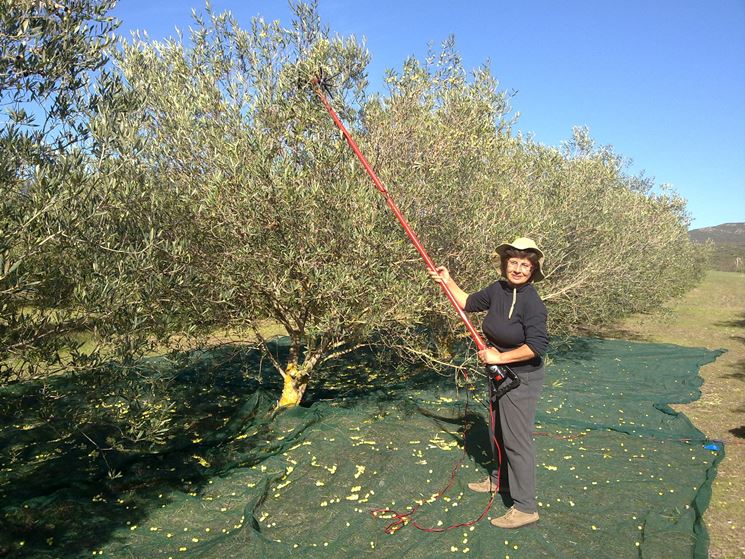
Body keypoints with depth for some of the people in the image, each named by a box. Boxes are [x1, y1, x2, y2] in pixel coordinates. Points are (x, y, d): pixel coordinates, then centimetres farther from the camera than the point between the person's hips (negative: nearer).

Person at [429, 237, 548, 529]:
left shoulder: (532, 303, -24)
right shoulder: (498, 289, -3)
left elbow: (537, 346, -29)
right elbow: (468, 303, 13)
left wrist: (499, 357, -23)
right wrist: (448, 282, 5)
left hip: (521, 379, -8)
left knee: (516, 439, -2)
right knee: (497, 430, 24)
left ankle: (526, 507, 11)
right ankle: (499, 480, 45)